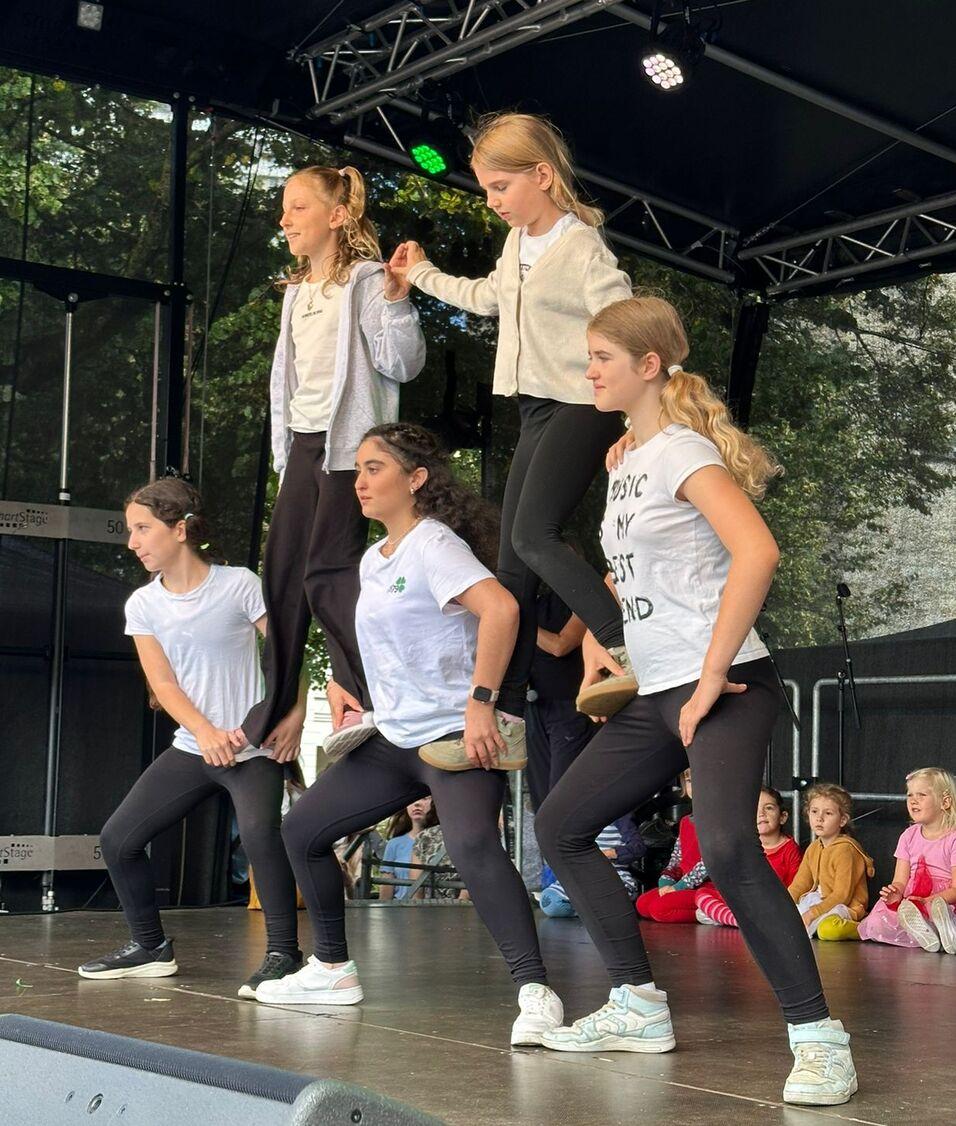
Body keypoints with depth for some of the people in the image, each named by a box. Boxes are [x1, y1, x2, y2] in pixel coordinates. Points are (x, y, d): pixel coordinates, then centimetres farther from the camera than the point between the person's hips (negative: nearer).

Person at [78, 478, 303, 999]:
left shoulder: (239, 585, -8)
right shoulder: (142, 605, 4)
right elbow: (162, 683, -2)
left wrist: (295, 715, -22)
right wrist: (206, 732, -17)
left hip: (254, 746, -6)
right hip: (191, 747, 6)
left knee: (258, 830, -32)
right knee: (117, 838, 3)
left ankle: (283, 951, -18)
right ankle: (150, 947, 22)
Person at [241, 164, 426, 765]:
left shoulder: (365, 279, -6)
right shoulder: (298, 291, 19)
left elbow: (402, 364, -12)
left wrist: (397, 303, -27)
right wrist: (285, 447, 19)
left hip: (349, 439, -8)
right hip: (305, 442, 8)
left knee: (327, 571, -15)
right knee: (283, 574, 6)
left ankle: (371, 699, -11)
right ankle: (272, 715, 11)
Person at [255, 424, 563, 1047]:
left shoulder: (434, 544, -13)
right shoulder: (373, 559, 14)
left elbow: (500, 608, -29)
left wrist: (480, 703, -31)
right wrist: (343, 683, 21)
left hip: (456, 735, -10)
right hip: (394, 739, 10)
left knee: (472, 845, -34)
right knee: (302, 829, 14)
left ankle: (536, 993, -35)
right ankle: (332, 971, 27)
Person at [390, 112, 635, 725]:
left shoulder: (582, 246, -13)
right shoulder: (517, 243, 13)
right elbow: (489, 297, 34)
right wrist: (423, 274, 42)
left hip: (583, 405, -9)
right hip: (537, 409, 9)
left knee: (534, 536, -24)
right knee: (512, 556, 5)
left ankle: (627, 647, -22)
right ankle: (507, 713, 8)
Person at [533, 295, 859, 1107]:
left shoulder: (683, 450, -10)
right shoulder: (625, 461, 15)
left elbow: (758, 553, -26)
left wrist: (712, 676, -23)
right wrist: (595, 641, 16)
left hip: (723, 689, -10)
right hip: (654, 697, 10)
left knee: (726, 846, -28)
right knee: (561, 826, 11)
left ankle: (819, 1038, -16)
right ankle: (639, 1008, 18)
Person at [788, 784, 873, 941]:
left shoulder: (845, 849, -16)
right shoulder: (813, 849, 12)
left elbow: (842, 895, -19)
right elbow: (799, 885, 14)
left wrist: (812, 913, -23)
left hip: (845, 909, -8)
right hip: (822, 902, 8)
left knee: (828, 929, -39)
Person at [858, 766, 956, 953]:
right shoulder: (909, 836, 16)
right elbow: (900, 881, 10)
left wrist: (928, 901, -24)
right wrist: (894, 892, -15)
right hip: (911, 900, 5)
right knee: (874, 925, -25)